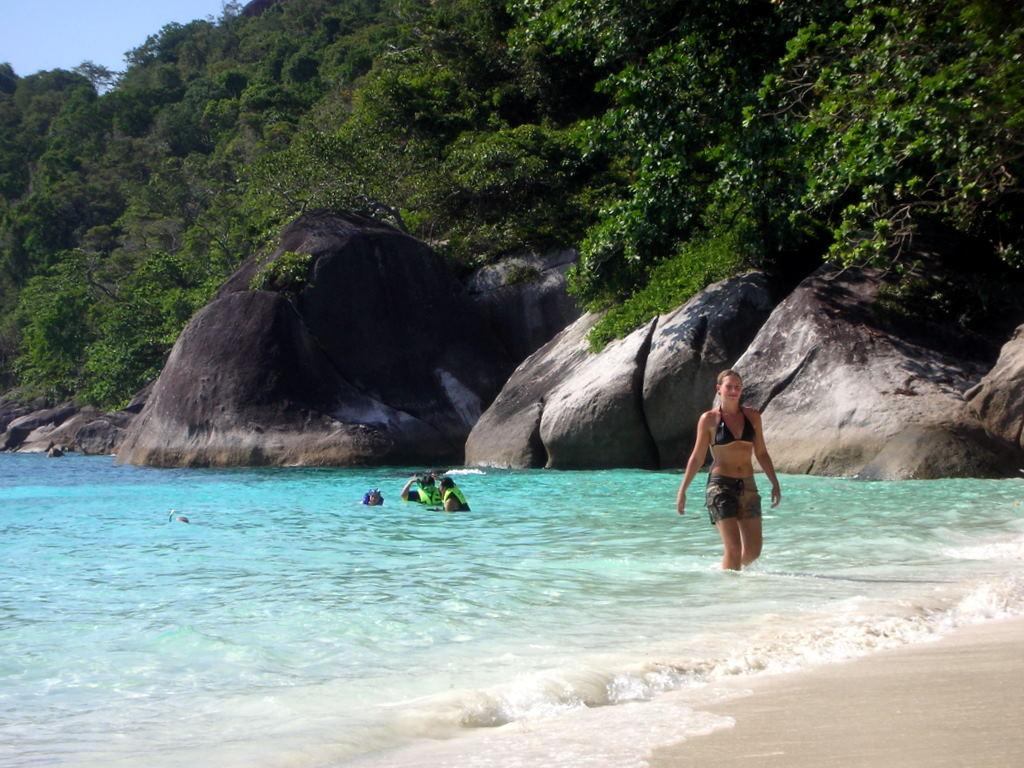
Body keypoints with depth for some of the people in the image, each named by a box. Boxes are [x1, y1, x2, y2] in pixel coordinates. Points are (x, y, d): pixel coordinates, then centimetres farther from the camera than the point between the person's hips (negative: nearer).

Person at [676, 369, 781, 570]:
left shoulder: (752, 416, 9)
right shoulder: (709, 419, -1)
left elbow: (761, 453, 16)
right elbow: (697, 457, 3)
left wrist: (775, 483, 9)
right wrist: (682, 490, 2)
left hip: (747, 486, 4)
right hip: (720, 486, -4)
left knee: (753, 551, 2)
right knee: (733, 548, -13)